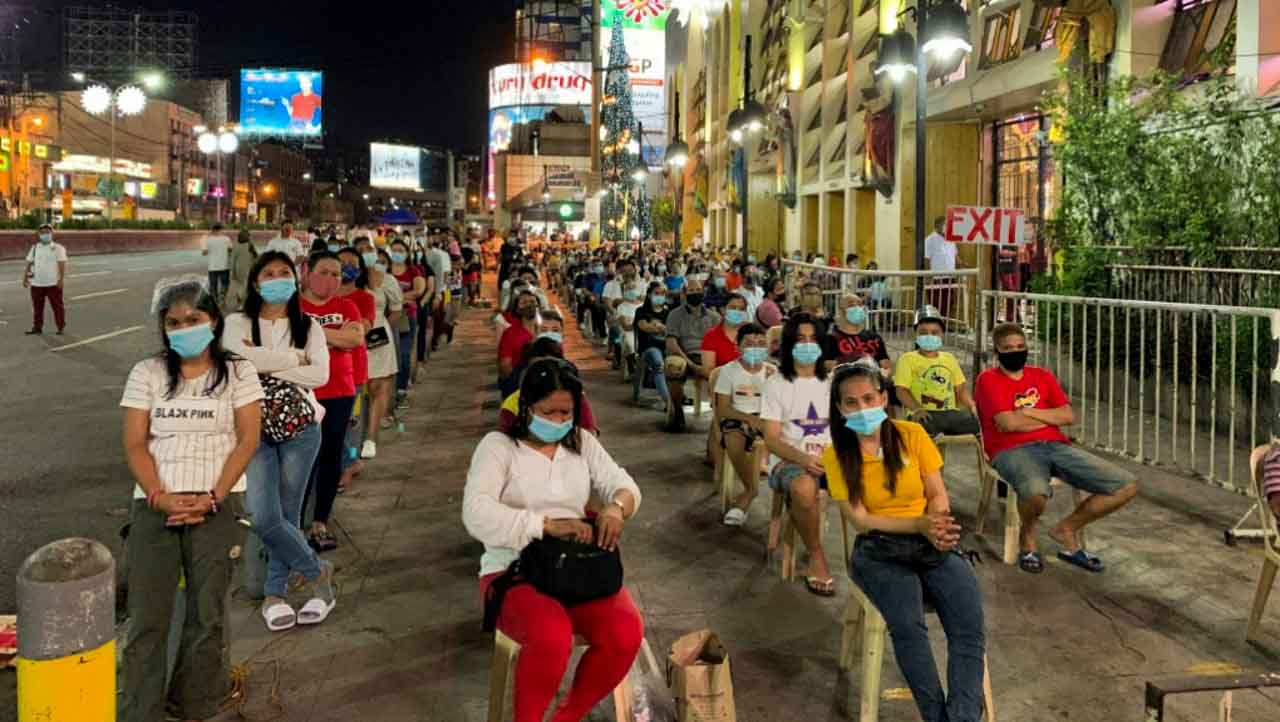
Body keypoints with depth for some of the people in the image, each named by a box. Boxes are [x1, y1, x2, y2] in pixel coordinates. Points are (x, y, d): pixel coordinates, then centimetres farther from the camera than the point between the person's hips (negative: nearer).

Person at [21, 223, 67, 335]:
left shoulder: (58, 248, -1)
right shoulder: (34, 248, 11)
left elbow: (62, 265, -9)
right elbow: (29, 264, 12)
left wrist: (62, 279, -19)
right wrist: (25, 278, 5)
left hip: (53, 283, -4)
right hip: (36, 283, 4)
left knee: (57, 306, 0)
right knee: (37, 306, 7)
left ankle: (61, 327, 8)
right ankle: (37, 327, 14)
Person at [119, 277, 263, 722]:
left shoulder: (236, 371, 4)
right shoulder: (147, 374, 8)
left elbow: (247, 440, -2)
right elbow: (135, 444, 3)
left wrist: (212, 499, -12)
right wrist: (160, 498, -12)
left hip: (217, 506, -1)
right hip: (154, 505, 1)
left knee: (207, 615, 2)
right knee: (146, 618, -1)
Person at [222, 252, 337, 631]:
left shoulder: (309, 326, 7)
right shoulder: (237, 324, 3)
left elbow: (320, 374, -8)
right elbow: (243, 357, -19)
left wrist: (269, 367, -13)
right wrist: (295, 357, -10)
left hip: (300, 427, 1)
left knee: (288, 514, 4)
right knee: (263, 516, -13)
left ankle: (274, 593, 20)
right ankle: (318, 572, 7)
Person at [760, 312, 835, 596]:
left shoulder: (832, 383, 15)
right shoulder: (776, 384, 3)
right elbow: (772, 439, -4)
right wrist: (803, 458, -23)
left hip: (830, 459, 3)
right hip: (789, 460, -3)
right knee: (805, 488, -39)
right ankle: (816, 556, -16)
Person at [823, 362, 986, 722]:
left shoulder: (912, 434, 3)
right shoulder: (836, 455, -2)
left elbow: (938, 495, 6)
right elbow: (860, 519, -7)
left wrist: (938, 525, -17)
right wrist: (920, 524, -19)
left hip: (933, 544, 2)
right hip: (879, 549, -2)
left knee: (970, 625, -25)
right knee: (907, 624, -32)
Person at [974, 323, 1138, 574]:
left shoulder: (1043, 375, 20)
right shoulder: (989, 379, 3)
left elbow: (1069, 416, 6)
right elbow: (1008, 423, -11)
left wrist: (1025, 412, -5)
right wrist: (1052, 418, 2)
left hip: (1056, 446, 6)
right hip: (1013, 450, -6)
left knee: (1127, 486, -8)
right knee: (1036, 492, -42)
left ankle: (1067, 530, 13)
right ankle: (1027, 538, -3)